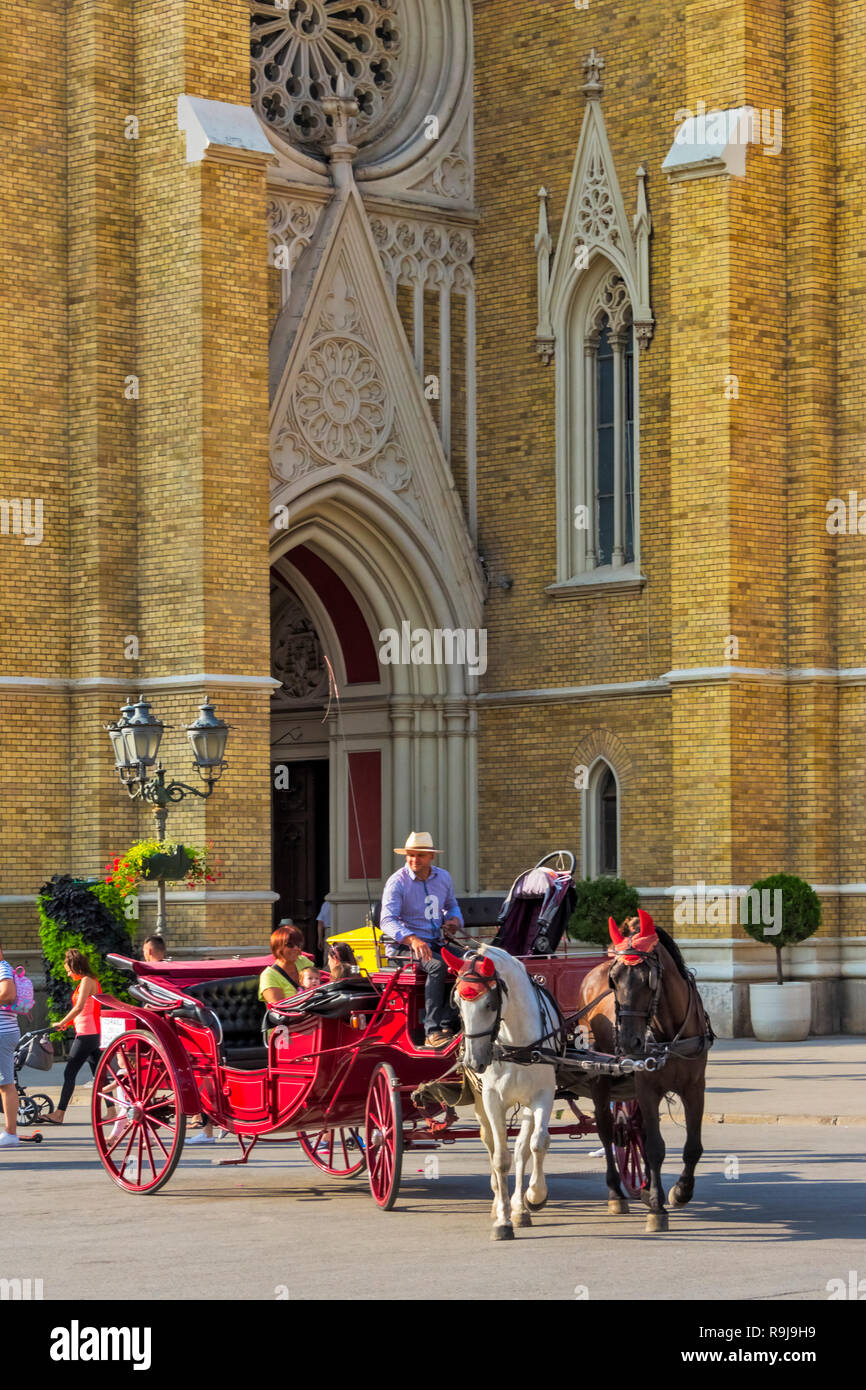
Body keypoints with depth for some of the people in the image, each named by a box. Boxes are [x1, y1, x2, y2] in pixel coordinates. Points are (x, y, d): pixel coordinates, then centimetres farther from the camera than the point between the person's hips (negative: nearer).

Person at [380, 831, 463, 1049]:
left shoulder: (443, 878, 10)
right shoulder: (397, 882, -9)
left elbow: (451, 906, 29)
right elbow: (387, 920, -20)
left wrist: (454, 919, 3)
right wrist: (412, 940, -37)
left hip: (434, 944, 6)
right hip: (401, 947, -6)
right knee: (438, 965, -34)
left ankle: (446, 1025, -24)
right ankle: (432, 1032, -36)